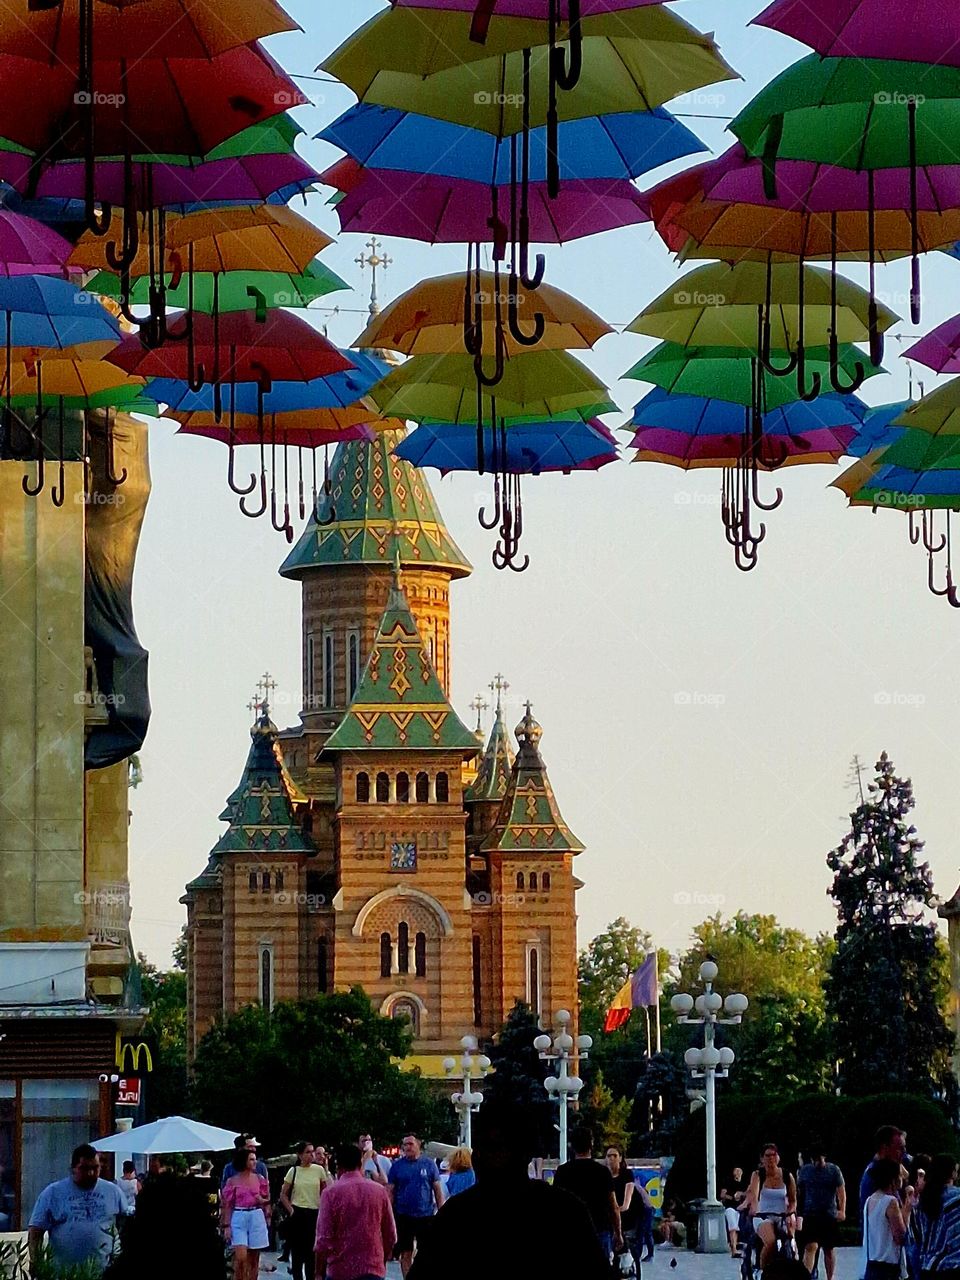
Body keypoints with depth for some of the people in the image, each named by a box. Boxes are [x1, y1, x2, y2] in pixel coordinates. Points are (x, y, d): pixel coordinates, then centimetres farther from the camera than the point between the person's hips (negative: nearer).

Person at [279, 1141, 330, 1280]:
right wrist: (291, 1210, -1)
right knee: (297, 1251, 3)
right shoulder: (293, 1171, 2)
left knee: (312, 1251, 2)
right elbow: (283, 1195, 8)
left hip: (314, 1214, 0)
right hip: (298, 1215, 0)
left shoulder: (319, 1170, 1)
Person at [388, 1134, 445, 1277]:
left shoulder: (429, 1164, 2)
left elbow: (437, 1190, 4)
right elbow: (390, 1191, 4)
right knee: (406, 1253, 6)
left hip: (425, 1215, -1)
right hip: (404, 1216, 1)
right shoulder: (397, 1166, 3)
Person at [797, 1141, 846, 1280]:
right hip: (810, 1215, 0)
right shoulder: (804, 1171, 7)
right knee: (811, 1247, -15)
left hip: (830, 1215, 0)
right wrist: (798, 1213, 14)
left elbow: (841, 1191, -5)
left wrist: (842, 1211, -19)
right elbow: (799, 1193, 14)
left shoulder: (833, 1170, 2)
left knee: (829, 1250, 10)